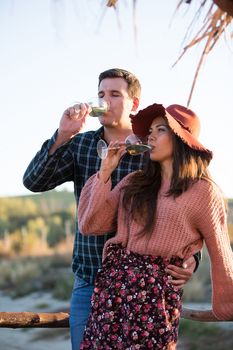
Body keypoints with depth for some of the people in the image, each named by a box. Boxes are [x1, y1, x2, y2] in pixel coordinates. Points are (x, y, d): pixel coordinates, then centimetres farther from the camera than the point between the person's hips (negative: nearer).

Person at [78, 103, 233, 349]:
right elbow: (90, 225, 6)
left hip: (156, 293, -5)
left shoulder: (203, 191, -2)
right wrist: (105, 171, 2)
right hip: (111, 283, 5)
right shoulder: (135, 182, 13)